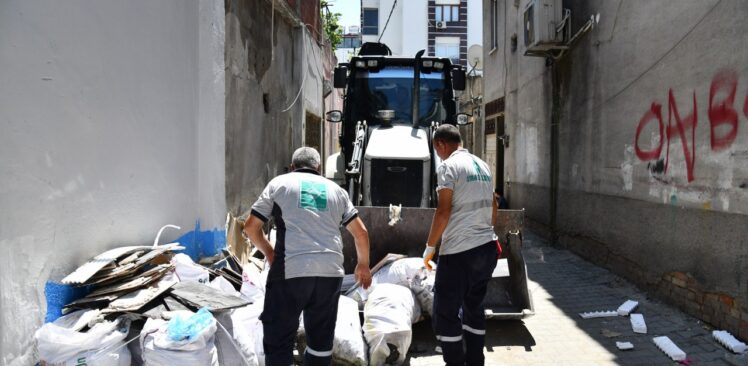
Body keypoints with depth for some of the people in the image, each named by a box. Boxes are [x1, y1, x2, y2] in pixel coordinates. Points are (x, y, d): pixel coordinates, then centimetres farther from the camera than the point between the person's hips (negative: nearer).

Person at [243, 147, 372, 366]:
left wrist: (268, 252, 25)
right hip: (330, 273, 3)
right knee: (321, 338, 16)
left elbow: (251, 227, 9)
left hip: (290, 271, -3)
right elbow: (361, 232, 17)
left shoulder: (279, 183, 12)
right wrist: (363, 265, 31)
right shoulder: (335, 189, 19)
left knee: (279, 339, 7)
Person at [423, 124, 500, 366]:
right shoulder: (482, 165, 13)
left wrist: (429, 248, -8)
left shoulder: (448, 166, -10)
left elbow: (443, 212, -16)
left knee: (445, 314, 0)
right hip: (487, 248, 8)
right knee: (474, 308, 18)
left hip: (459, 252, -8)